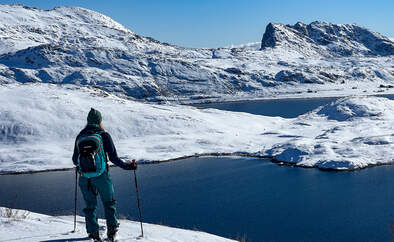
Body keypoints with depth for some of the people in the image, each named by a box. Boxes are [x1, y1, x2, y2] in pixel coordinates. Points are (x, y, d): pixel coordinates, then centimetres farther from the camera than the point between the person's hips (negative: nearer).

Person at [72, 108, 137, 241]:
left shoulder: (80, 136, 4)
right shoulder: (104, 135, -7)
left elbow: (75, 159, 13)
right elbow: (113, 157, -9)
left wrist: (78, 165, 35)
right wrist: (128, 166, 3)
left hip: (85, 177, 3)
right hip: (101, 175, -3)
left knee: (90, 205, 15)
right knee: (109, 203, 15)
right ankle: (112, 229, 14)